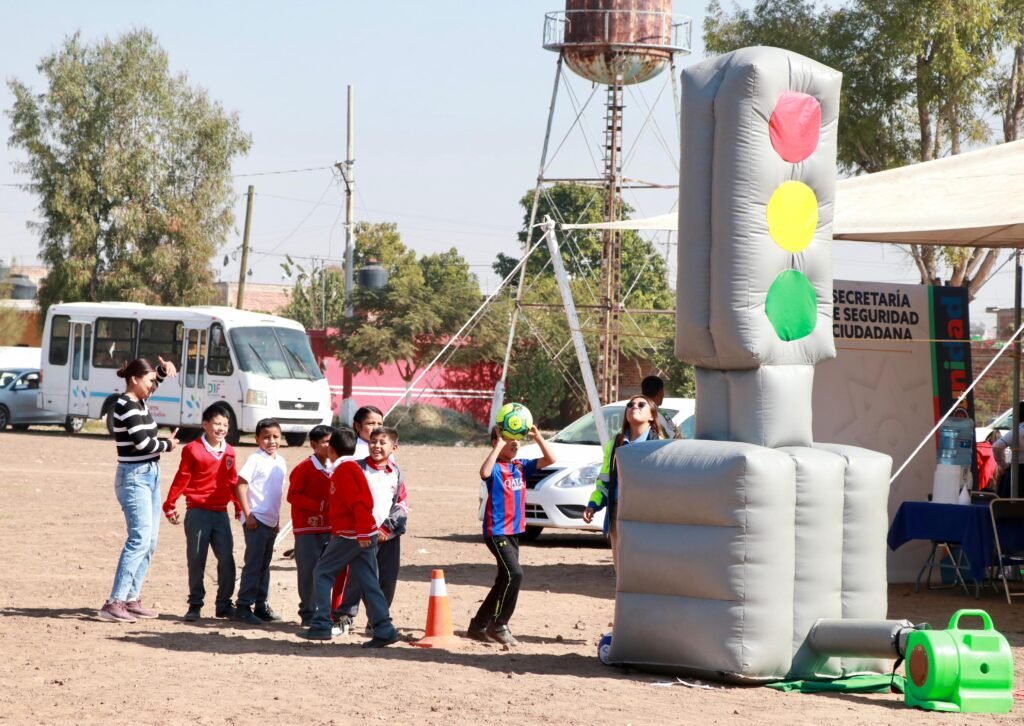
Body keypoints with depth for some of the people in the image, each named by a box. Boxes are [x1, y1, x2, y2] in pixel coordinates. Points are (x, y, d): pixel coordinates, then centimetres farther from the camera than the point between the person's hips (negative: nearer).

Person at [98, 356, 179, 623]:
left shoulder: (138, 401, 11)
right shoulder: (127, 406, -15)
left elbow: (154, 380, 29)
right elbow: (143, 443, -21)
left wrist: (165, 369, 7)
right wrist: (168, 445, -3)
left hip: (149, 475, 10)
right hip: (134, 476, -10)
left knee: (149, 541, 10)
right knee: (140, 539, -16)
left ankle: (131, 599, 13)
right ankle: (114, 603, -19)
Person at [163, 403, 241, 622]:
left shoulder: (229, 452, 9)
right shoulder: (193, 449, -6)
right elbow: (182, 479, -6)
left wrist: (238, 505, 20)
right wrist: (170, 506, -7)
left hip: (221, 513, 4)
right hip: (197, 512, -4)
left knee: (227, 560, 1)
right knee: (196, 560, 2)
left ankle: (224, 604, 12)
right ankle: (195, 605, 10)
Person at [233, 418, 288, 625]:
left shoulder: (281, 462, 11)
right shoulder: (255, 460, -10)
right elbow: (240, 485, -15)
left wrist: (277, 518, 15)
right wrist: (248, 514, -18)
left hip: (271, 522, 7)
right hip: (256, 521, -7)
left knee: (264, 564, 13)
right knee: (253, 564, -6)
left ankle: (261, 605, 21)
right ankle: (243, 606, -1)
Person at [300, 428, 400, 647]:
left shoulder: (343, 470, -10)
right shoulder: (353, 467, 18)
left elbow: (358, 502, -20)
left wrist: (362, 532, -22)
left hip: (349, 535, -8)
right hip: (364, 535, 8)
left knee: (322, 574, 3)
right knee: (368, 582, 5)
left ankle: (321, 625, 1)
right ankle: (384, 629, -3)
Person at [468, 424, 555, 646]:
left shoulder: (521, 466, 9)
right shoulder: (496, 467, -10)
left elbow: (550, 460, 5)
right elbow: (484, 473, -34)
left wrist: (538, 437, -7)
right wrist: (500, 446, -32)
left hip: (514, 532, 8)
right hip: (496, 531, -8)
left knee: (505, 580, 13)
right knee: (514, 574, -20)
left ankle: (479, 626, 24)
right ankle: (498, 626, -11)